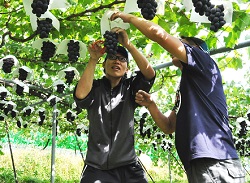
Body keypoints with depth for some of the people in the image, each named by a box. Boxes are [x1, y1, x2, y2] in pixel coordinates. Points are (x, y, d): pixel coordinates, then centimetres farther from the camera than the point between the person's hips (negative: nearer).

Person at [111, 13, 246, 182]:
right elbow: (169, 127, 25)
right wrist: (151, 105, 9)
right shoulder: (185, 89, 26)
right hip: (197, 166, 9)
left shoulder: (204, 63, 2)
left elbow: (159, 34, -8)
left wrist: (130, 18, 6)